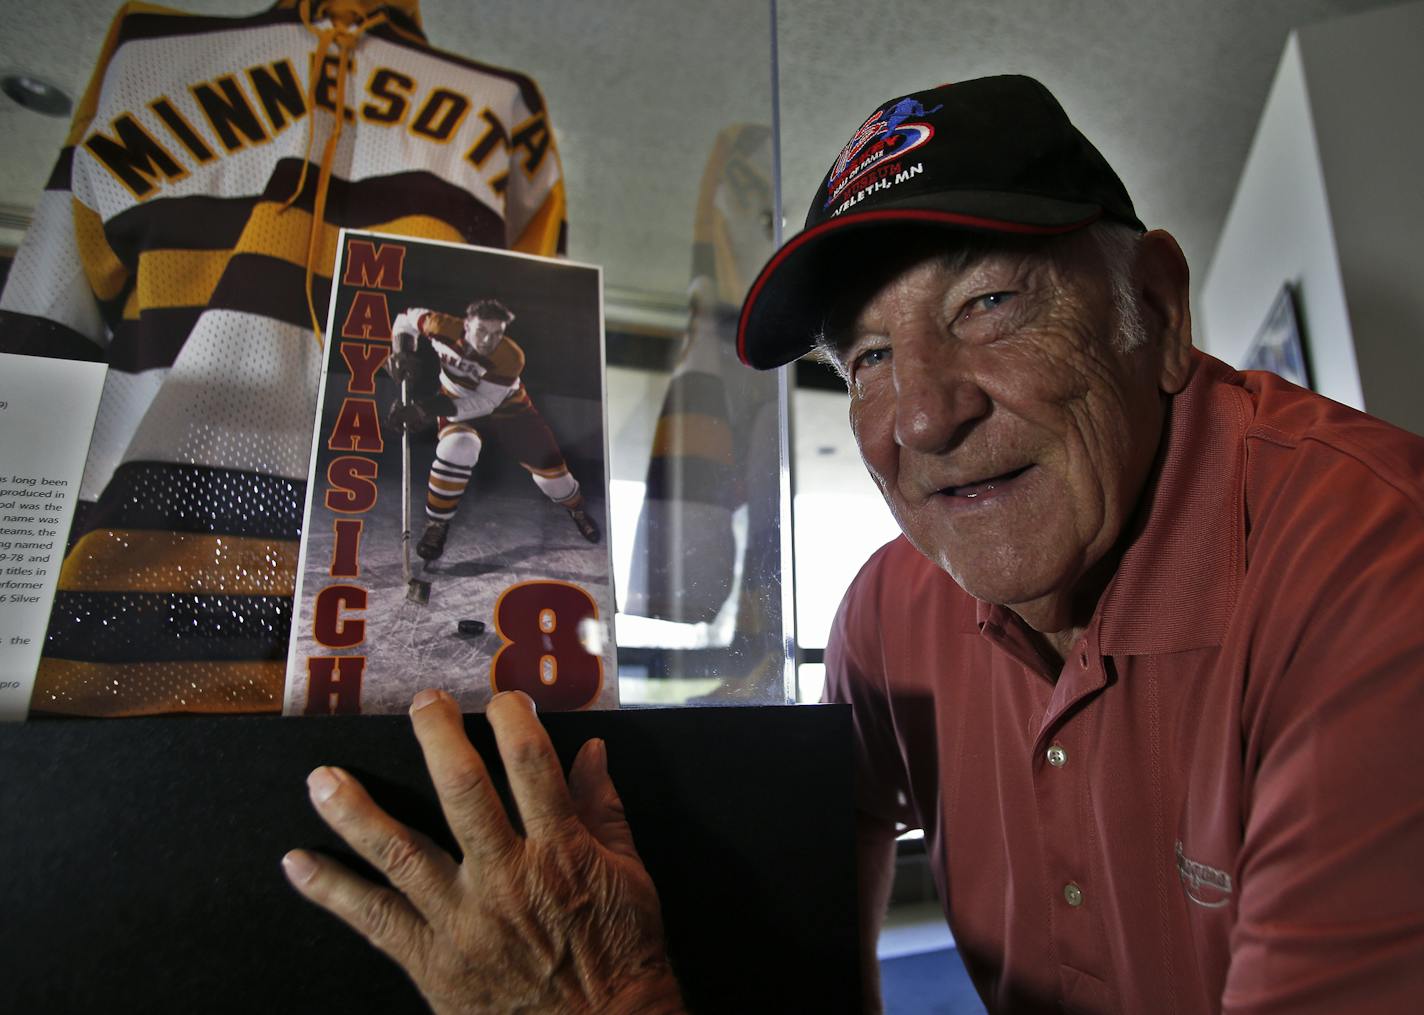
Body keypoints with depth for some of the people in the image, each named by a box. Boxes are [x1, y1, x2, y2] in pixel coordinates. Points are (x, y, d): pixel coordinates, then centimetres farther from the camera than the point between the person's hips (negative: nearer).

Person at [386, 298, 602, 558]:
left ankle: (576, 507, 32)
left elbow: (483, 404, -33)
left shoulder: (511, 357, -32)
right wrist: (403, 353, -20)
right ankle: (436, 524, -13)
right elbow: (408, 318, -5)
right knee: (458, 447, -31)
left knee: (546, 462, -1)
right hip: (457, 401, 1)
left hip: (508, 407, 0)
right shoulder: (445, 328, -26)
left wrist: (432, 408, -41)